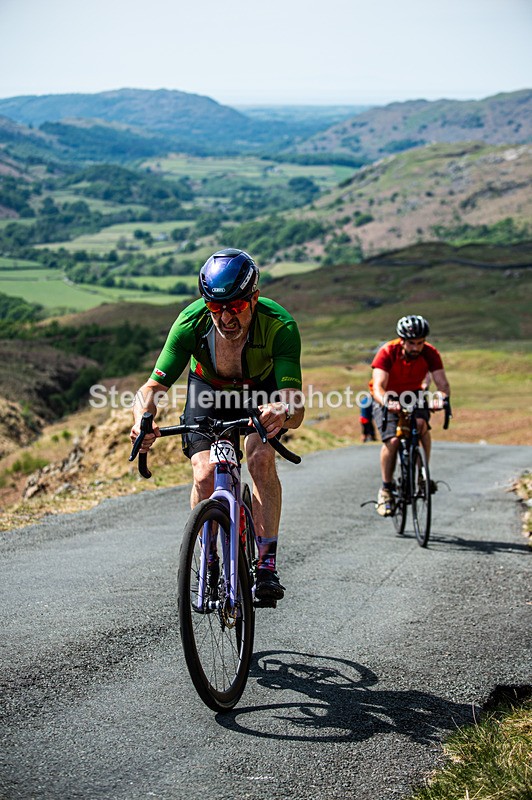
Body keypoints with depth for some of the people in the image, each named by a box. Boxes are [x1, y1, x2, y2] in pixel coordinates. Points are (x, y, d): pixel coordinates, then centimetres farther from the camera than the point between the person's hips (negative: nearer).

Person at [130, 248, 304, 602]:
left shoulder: (279, 325, -37)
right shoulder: (191, 322, -33)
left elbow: (296, 406, -43)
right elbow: (154, 386, -32)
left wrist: (284, 413, -67)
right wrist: (142, 420, -54)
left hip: (262, 391, -1)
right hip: (209, 389, 1)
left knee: (261, 460, -27)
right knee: (205, 475, -17)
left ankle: (267, 564, -17)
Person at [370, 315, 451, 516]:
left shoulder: (430, 354, -21)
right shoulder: (387, 353, -29)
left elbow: (443, 383, -27)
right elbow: (378, 387, -38)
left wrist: (442, 396, -51)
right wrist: (386, 402, -60)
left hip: (414, 395, 2)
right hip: (388, 398, -2)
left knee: (421, 424, -30)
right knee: (392, 440, -23)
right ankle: (386, 489, -5)